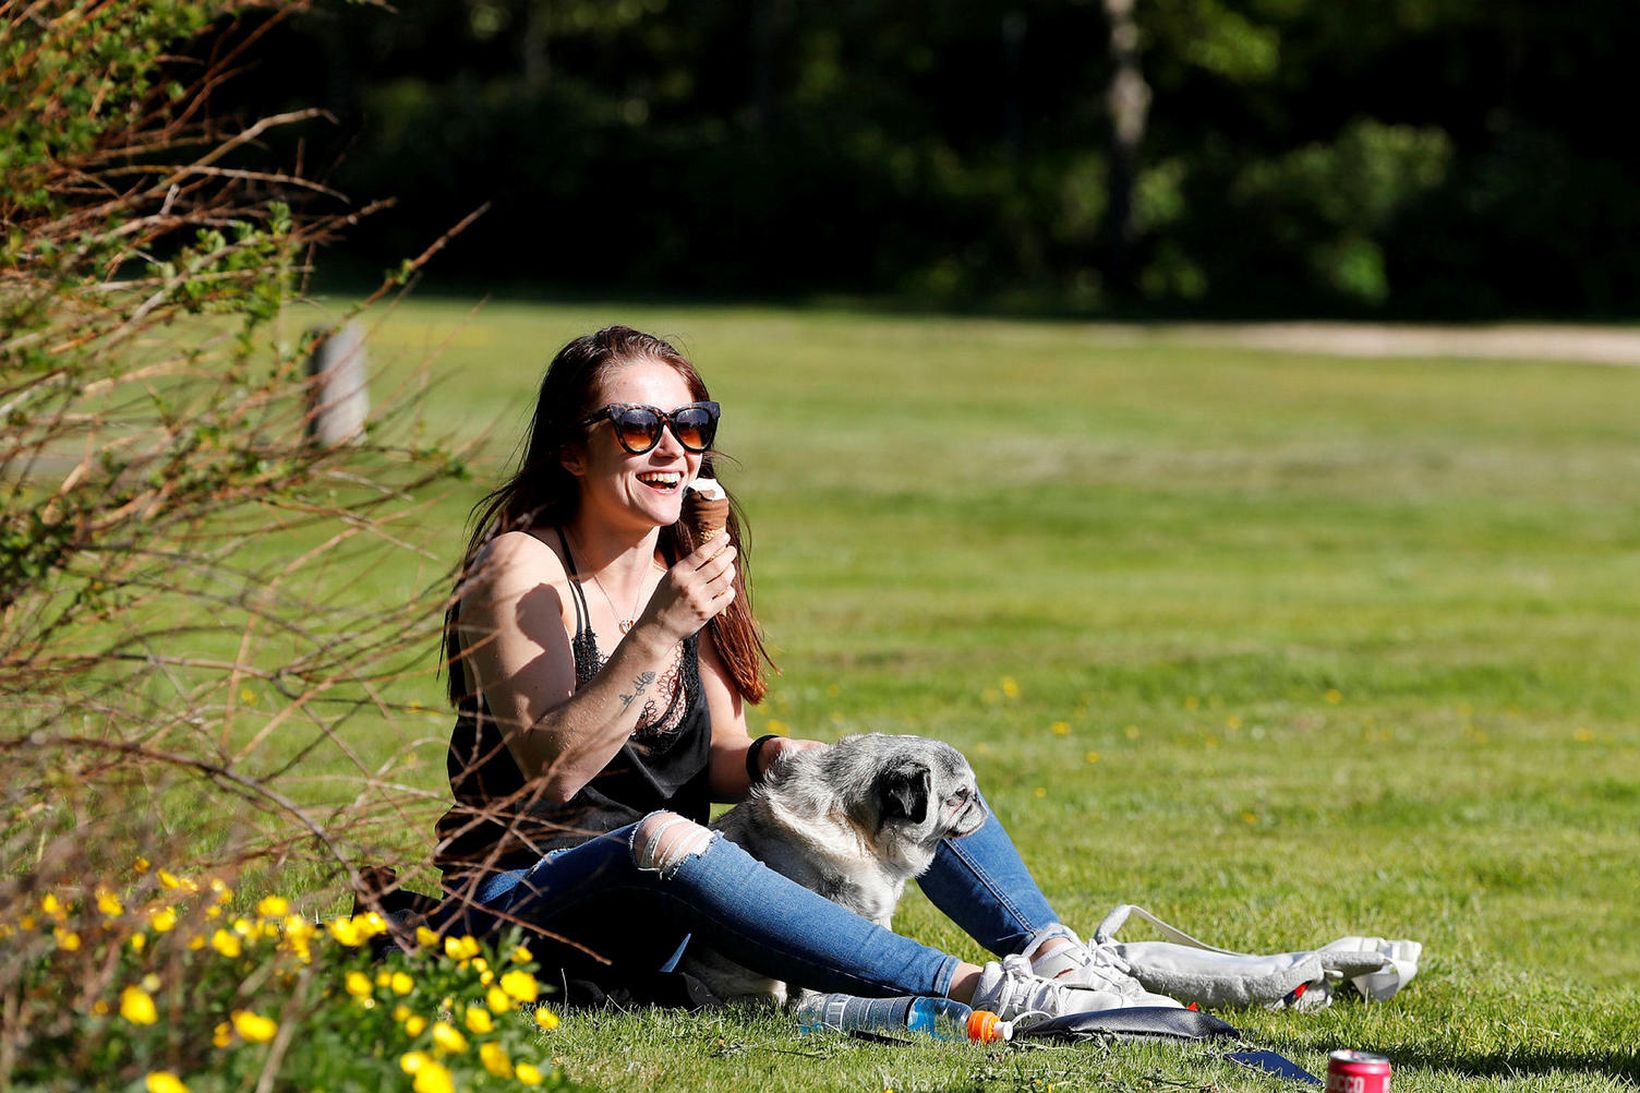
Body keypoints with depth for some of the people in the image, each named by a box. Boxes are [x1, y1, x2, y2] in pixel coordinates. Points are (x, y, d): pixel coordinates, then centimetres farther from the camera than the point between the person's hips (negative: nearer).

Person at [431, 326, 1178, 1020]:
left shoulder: (686, 568, 8)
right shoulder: (521, 569, -14)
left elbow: (717, 758, 11)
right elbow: (553, 770, -25)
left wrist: (772, 759, -12)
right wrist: (658, 632, -33)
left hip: (664, 916, 8)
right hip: (524, 898, -8)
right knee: (663, 838, -39)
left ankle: (1055, 954, -16)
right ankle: (969, 987, -41)